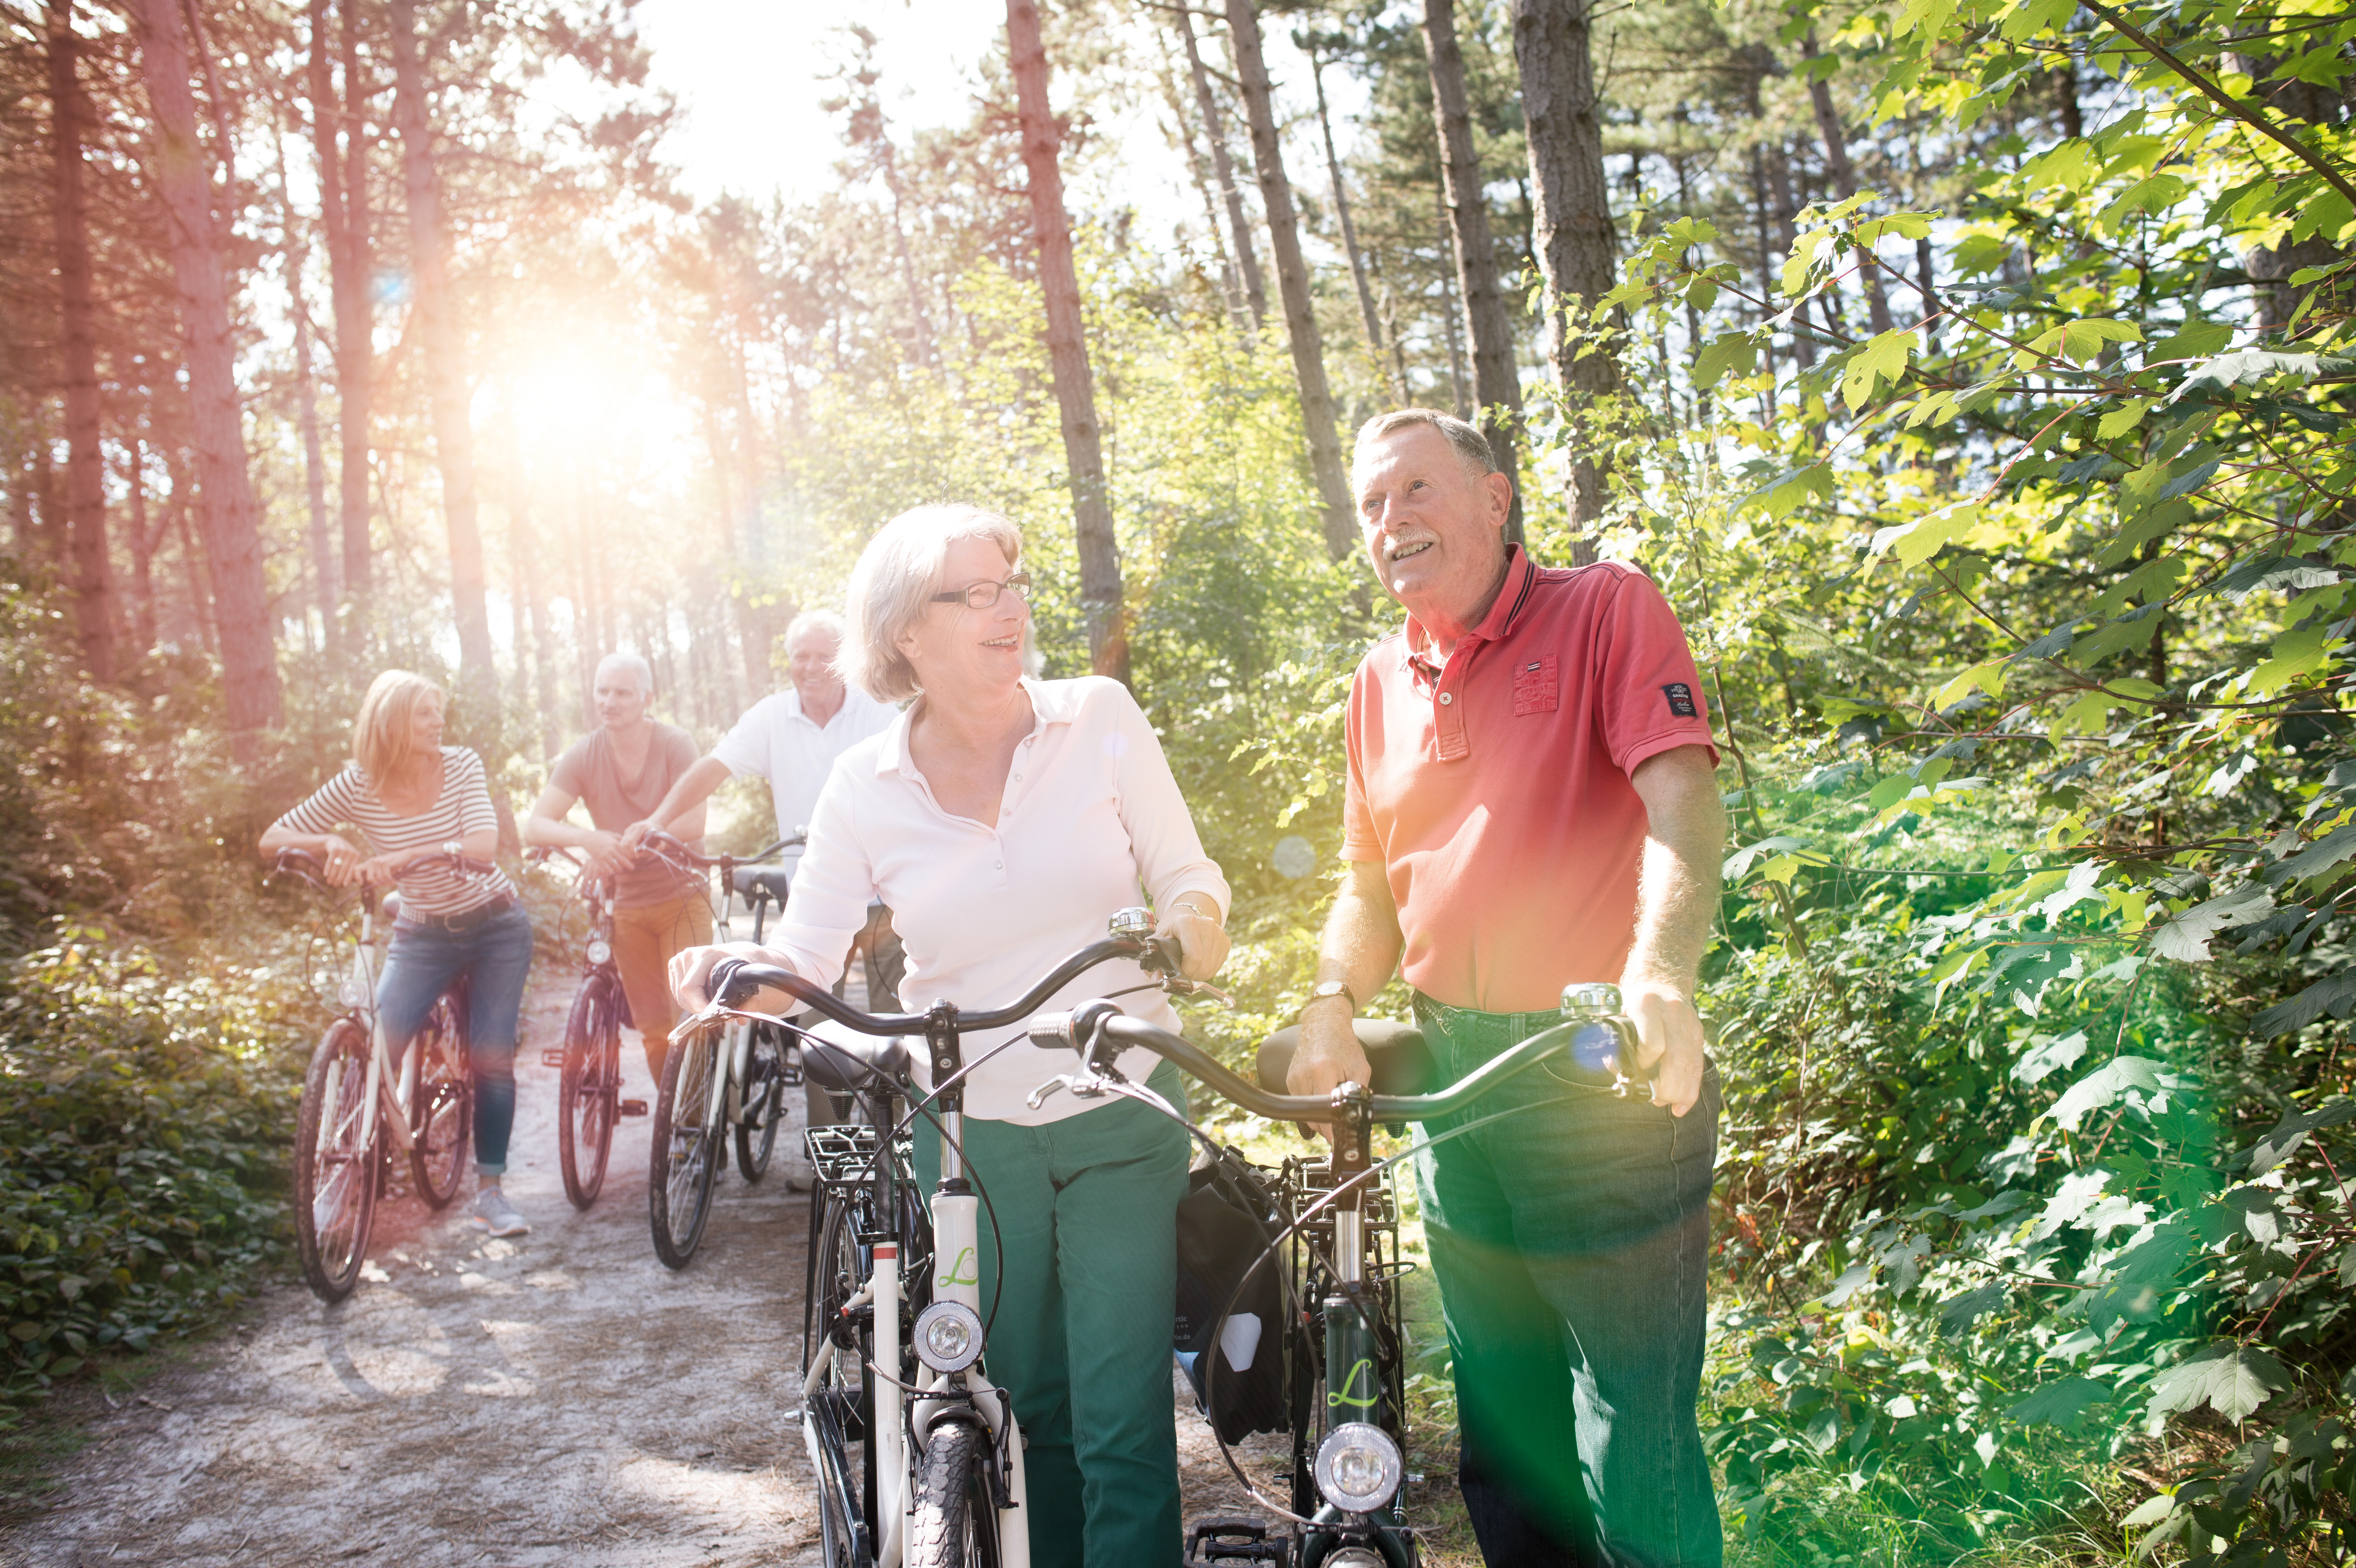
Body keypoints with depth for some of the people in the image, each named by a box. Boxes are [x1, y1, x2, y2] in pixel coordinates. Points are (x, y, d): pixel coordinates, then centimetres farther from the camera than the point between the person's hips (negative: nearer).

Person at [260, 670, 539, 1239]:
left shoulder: (460, 766, -14)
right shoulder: (358, 786, -11)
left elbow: (483, 845, -28)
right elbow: (272, 839, -8)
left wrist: (404, 856, -42)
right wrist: (329, 842, -28)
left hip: (496, 927, -1)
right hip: (423, 934, 1)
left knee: (492, 1058, -4)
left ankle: (489, 1192, 8)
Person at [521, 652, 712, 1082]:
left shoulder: (675, 744, -11)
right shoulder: (584, 754, -3)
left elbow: (692, 823, -21)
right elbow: (535, 825, -10)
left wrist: (623, 842, -30)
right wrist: (587, 838, -31)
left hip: (682, 897, -3)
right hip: (628, 906, 3)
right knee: (653, 1029, 9)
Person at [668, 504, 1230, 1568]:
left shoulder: (1101, 718, -7)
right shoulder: (863, 788, -4)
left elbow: (1185, 873, -2)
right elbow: (806, 963, -4)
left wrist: (1193, 920, -24)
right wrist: (731, 966, -25)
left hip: (1124, 1120, -1)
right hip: (973, 1135, 1)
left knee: (1124, 1427, -2)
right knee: (1027, 1408, 17)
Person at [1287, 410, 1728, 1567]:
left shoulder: (1605, 611, -5)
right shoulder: (1380, 686, 13)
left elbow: (1682, 801, -18)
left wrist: (1659, 976, -35)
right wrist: (1331, 1005, -2)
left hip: (1611, 1080, -6)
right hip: (1458, 1082, 6)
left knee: (1634, 1441, -2)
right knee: (1502, 1433, 17)